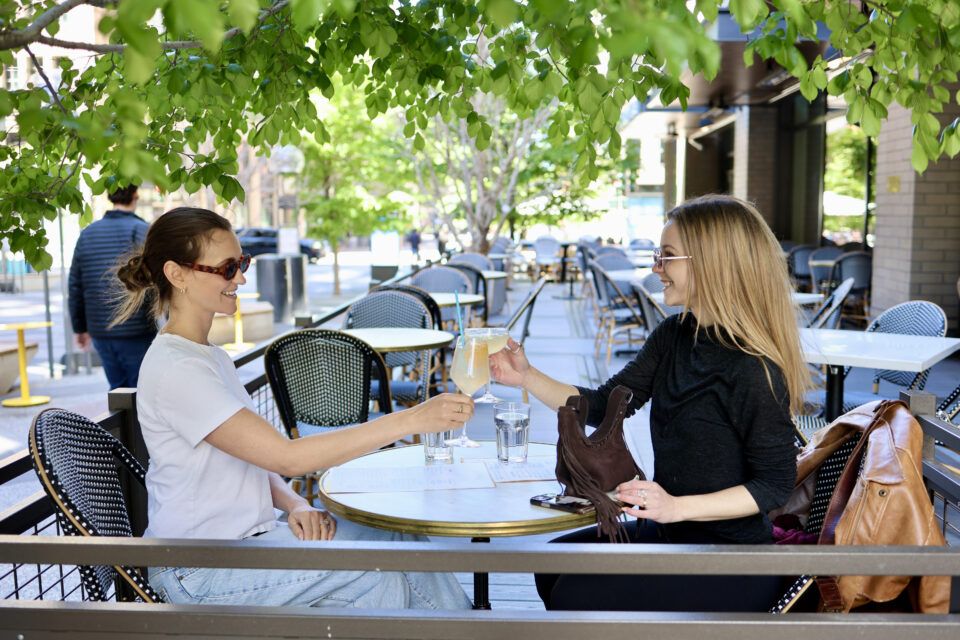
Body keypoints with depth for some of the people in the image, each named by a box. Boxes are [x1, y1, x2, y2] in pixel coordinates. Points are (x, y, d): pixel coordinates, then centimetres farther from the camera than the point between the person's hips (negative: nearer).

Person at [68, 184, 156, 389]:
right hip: (137, 333, -5)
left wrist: (79, 328, 21)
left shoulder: (87, 234, 9)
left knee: (117, 389, 17)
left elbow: (75, 287, 13)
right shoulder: (142, 231, -9)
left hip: (101, 334, 6)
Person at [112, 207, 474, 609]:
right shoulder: (174, 369, -19)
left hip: (243, 537, 8)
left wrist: (295, 505, -9)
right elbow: (287, 457, -26)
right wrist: (412, 419, -28)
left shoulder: (211, 356, 13)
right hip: (200, 572, -8)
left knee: (404, 541, -9)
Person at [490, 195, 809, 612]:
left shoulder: (752, 371, -22)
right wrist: (526, 377, -5)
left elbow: (776, 484, -17)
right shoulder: (672, 337, 2)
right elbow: (604, 406, 4)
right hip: (669, 536, 8)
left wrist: (678, 507, -25)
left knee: (576, 595, -15)